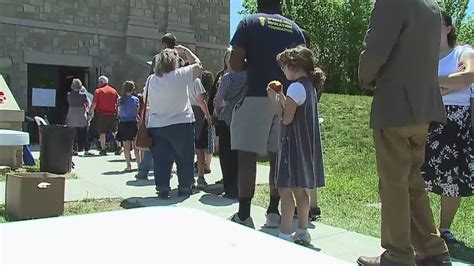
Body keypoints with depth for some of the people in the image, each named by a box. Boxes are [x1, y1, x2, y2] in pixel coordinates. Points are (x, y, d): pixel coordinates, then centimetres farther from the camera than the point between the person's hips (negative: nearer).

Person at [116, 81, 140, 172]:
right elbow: (137, 112, 0)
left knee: (126, 146, 4)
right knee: (135, 145, 7)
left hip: (123, 123, 1)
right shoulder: (136, 99, -4)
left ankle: (128, 165, 3)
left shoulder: (120, 100, -1)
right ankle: (139, 164, 9)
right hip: (133, 123, 0)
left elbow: (119, 112, 5)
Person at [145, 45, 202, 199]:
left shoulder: (151, 79, 4)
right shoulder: (180, 75, -9)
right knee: (185, 159, 10)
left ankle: (163, 189, 9)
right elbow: (197, 64, 6)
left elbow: (147, 103, 10)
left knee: (161, 160, 6)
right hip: (181, 124, -3)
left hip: (156, 126, 4)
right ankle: (184, 187, 16)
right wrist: (184, 50, 16)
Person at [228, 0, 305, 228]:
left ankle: (243, 215, -2)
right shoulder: (295, 28, 14)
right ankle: (273, 212, 12)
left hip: (256, 96, -4)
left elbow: (235, 63, -4)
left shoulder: (249, 22, 4)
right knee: (278, 157, 8)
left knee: (247, 155, -2)